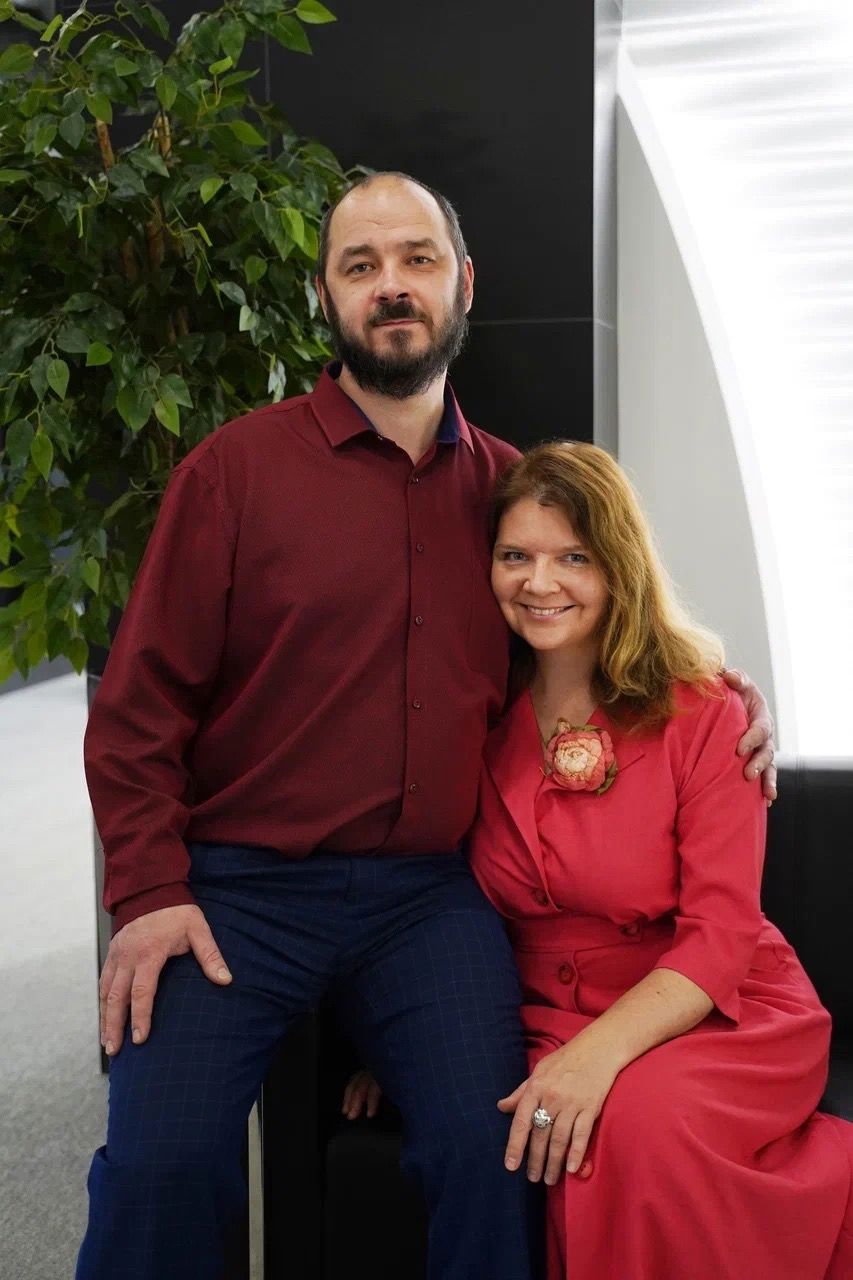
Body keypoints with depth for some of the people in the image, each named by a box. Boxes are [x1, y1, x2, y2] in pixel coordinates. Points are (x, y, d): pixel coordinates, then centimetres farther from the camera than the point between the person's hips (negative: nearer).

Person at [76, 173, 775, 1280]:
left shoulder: (509, 485, 12)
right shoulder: (234, 469, 1)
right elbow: (141, 701, -1)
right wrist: (149, 890, -12)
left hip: (432, 896, 2)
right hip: (242, 887, -2)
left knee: (489, 1145, -16)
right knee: (163, 1162, -17)